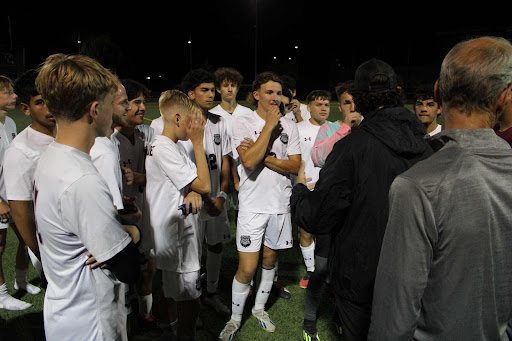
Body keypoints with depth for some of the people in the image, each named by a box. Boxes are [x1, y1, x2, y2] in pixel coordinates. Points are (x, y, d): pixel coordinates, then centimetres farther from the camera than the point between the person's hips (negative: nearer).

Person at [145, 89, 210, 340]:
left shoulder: (175, 146, 10)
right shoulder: (165, 149, -22)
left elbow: (194, 180, 9)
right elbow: (204, 185, -22)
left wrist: (193, 192, -15)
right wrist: (198, 142, -18)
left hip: (174, 232, 11)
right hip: (177, 237, -11)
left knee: (173, 289, 26)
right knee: (191, 300, 1)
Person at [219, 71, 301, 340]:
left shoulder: (289, 126, 4)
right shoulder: (244, 123, -6)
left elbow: (295, 166, -3)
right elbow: (249, 161, -22)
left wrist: (263, 156, -15)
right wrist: (269, 125, -17)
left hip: (280, 204, 4)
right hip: (252, 205, -4)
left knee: (270, 259, 18)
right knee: (247, 269, -2)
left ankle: (260, 307, 40)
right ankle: (235, 318, 22)